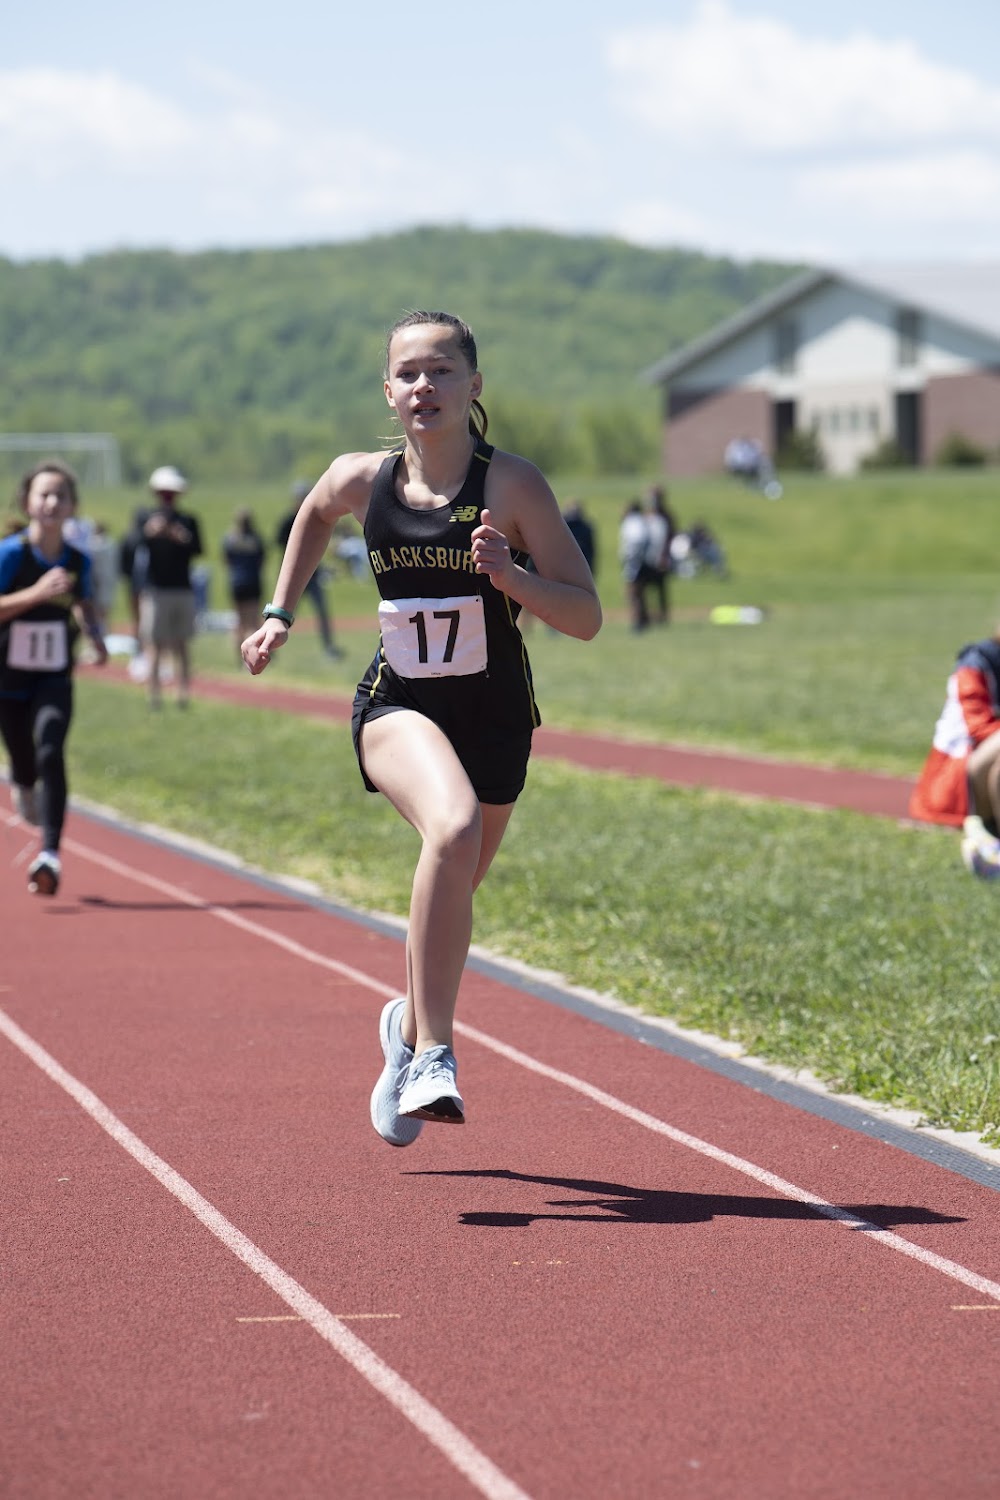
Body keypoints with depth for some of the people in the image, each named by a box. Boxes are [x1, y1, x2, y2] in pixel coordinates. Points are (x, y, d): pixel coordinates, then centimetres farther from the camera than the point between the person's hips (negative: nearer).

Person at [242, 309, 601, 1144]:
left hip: (494, 716, 1)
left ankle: (411, 1027, 49)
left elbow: (587, 618, -14)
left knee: (451, 892, 16)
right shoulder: (362, 481, -5)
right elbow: (314, 516, 21)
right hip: (397, 706, -1)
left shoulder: (512, 486, -13)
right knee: (453, 827, -32)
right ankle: (434, 1055, -28)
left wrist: (510, 576, -29)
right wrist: (280, 614, 16)